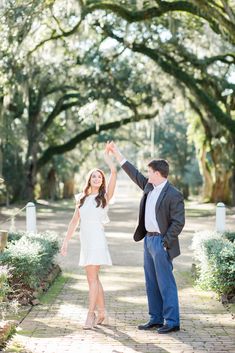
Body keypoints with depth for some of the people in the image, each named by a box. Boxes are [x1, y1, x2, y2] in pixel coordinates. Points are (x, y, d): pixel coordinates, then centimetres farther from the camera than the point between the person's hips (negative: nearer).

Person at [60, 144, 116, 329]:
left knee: (92, 278, -10)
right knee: (94, 278, 10)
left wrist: (106, 155, -2)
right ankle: (102, 312, 19)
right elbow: (74, 221, 15)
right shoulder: (82, 198, 14)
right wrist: (66, 242, 11)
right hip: (85, 241, 6)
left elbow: (114, 172, -10)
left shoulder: (105, 197, 0)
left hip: (97, 240, -5)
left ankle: (91, 314, -6)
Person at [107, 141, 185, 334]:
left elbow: (178, 223, -16)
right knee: (151, 283, 13)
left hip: (161, 242, -9)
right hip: (148, 239, 9)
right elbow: (134, 173, 20)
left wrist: (164, 243, -17)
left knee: (165, 283, -5)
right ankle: (156, 318, 21)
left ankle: (172, 321, 2)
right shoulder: (149, 187, 9)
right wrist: (117, 153, 21)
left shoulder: (174, 195, -15)